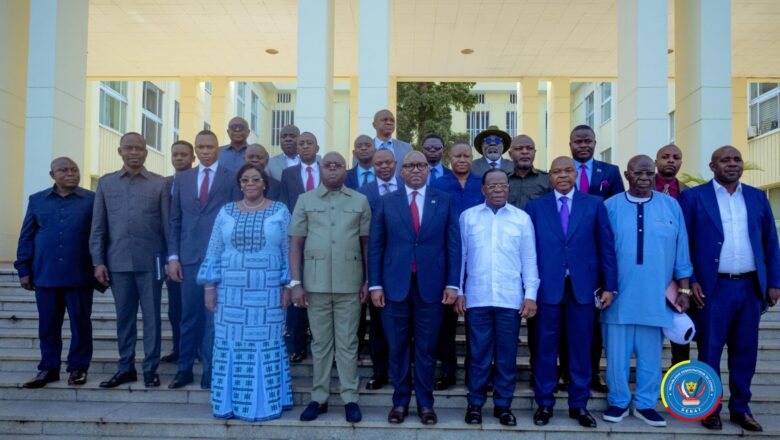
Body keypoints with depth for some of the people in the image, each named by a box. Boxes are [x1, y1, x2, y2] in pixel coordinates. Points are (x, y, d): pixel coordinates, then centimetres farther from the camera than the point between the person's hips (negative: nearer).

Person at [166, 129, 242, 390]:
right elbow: (175, 220, 12)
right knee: (190, 316, 9)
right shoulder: (182, 179, 13)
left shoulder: (231, 178, 3)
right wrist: (173, 256, 4)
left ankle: (210, 371, 11)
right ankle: (185, 369, 20)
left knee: (215, 316, 2)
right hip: (189, 256, 3)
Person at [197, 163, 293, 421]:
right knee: (232, 345, 5)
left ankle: (265, 401, 15)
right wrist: (209, 286, 1)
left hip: (267, 293, -2)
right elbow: (213, 253, 7)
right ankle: (231, 401, 17)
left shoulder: (280, 211, 2)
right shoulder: (226, 212, 7)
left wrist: (288, 286, -4)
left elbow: (289, 252, 2)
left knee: (266, 345, 4)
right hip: (231, 292, 2)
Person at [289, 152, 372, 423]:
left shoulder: (360, 201, 6)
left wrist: (369, 281, 2)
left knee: (348, 343, 6)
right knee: (320, 342, 9)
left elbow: (367, 243, 6)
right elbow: (295, 243, 3)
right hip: (315, 282, 1)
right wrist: (295, 282, -3)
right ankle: (319, 398, 19)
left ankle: (350, 399, 15)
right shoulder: (305, 200, 5)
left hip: (349, 283, 0)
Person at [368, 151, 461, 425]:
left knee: (426, 348, 8)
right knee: (398, 348, 8)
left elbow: (453, 244, 3)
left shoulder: (444, 201, 6)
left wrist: (452, 284, -4)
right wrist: (375, 284, -3)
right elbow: (375, 245, 4)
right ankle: (400, 401, 23)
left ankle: (425, 403, 21)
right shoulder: (387, 202, 6)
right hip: (395, 284, 1)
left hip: (431, 285, 0)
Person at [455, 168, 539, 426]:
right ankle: (475, 403, 19)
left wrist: (531, 295, -1)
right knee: (478, 353, 6)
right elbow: (460, 256, 7)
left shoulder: (522, 218, 5)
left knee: (507, 354, 7)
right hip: (477, 297, 0)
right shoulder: (467, 217, 5)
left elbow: (529, 260, 5)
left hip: (511, 298, 1)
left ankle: (503, 405, 21)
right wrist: (458, 291, 3)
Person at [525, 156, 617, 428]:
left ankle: (579, 405, 21)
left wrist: (609, 285, -1)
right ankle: (544, 403, 19)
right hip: (547, 286, 0)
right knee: (545, 347, 6)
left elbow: (606, 246, 5)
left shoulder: (595, 204, 7)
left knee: (580, 348, 8)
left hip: (582, 285, 1)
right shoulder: (535, 207, 6)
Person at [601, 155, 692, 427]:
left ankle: (645, 404, 26)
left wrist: (684, 289, 5)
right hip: (619, 295, -1)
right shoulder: (610, 206, 0)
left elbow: (681, 251, 6)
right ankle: (618, 402, 25)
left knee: (651, 354, 11)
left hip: (657, 297, 1)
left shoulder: (671, 206, 3)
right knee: (617, 353, 9)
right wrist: (603, 287, 1)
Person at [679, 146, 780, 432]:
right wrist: (690, 281, -10)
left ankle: (740, 408, 24)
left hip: (751, 287, 4)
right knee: (709, 351, 5)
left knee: (745, 351, 11)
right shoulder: (693, 197, -1)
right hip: (713, 287, -4)